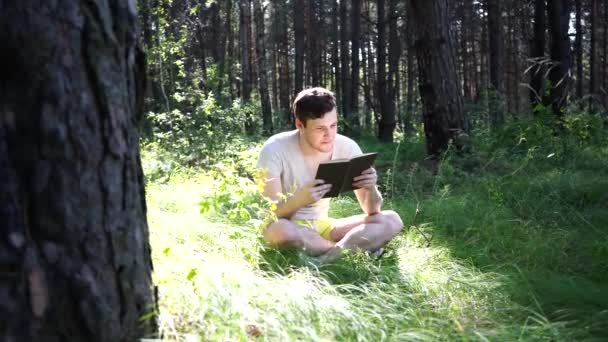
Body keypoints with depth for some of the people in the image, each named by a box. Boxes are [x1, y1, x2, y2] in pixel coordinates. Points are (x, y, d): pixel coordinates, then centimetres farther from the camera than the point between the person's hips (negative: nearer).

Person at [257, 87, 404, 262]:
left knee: (392, 220, -14)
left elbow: (371, 212, -8)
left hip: (321, 226, 4)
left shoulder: (347, 147, -11)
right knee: (277, 228, -40)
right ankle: (347, 249, -21)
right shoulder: (275, 149, -21)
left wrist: (371, 188, -31)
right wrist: (300, 200, -43)